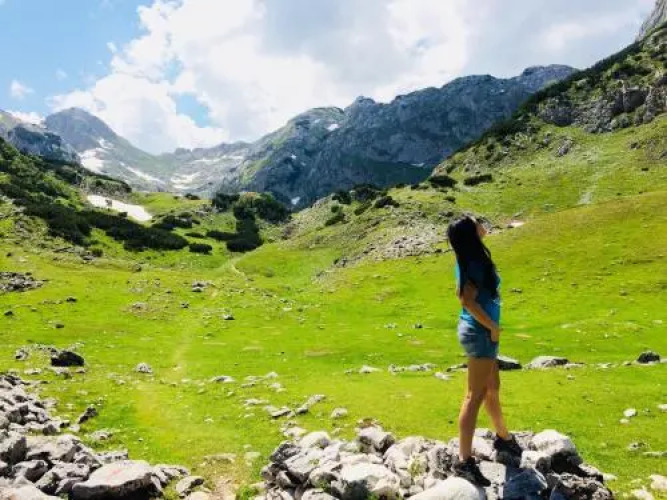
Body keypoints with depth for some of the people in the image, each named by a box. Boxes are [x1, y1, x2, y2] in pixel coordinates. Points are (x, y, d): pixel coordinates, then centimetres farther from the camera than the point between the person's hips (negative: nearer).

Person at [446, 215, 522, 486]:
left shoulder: (467, 259, 8)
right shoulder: (476, 263, -20)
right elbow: (469, 300, -28)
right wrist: (493, 327, -17)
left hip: (474, 329, 9)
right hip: (481, 332, -9)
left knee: (492, 388, 24)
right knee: (475, 396, -5)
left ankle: (503, 437, 43)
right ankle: (464, 461, 0)